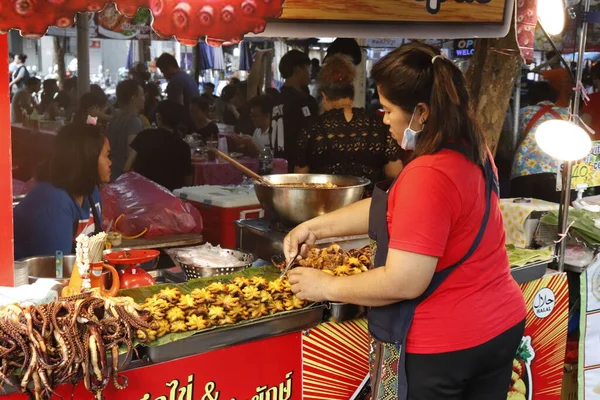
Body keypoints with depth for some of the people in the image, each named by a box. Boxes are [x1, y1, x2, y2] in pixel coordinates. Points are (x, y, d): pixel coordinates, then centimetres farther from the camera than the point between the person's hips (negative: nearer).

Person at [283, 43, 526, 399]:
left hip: (443, 346, -9)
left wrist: (326, 287, -12)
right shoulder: (472, 151, 4)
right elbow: (390, 208, 11)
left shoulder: (429, 176, -26)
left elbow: (403, 283, -25)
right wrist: (317, 226, 9)